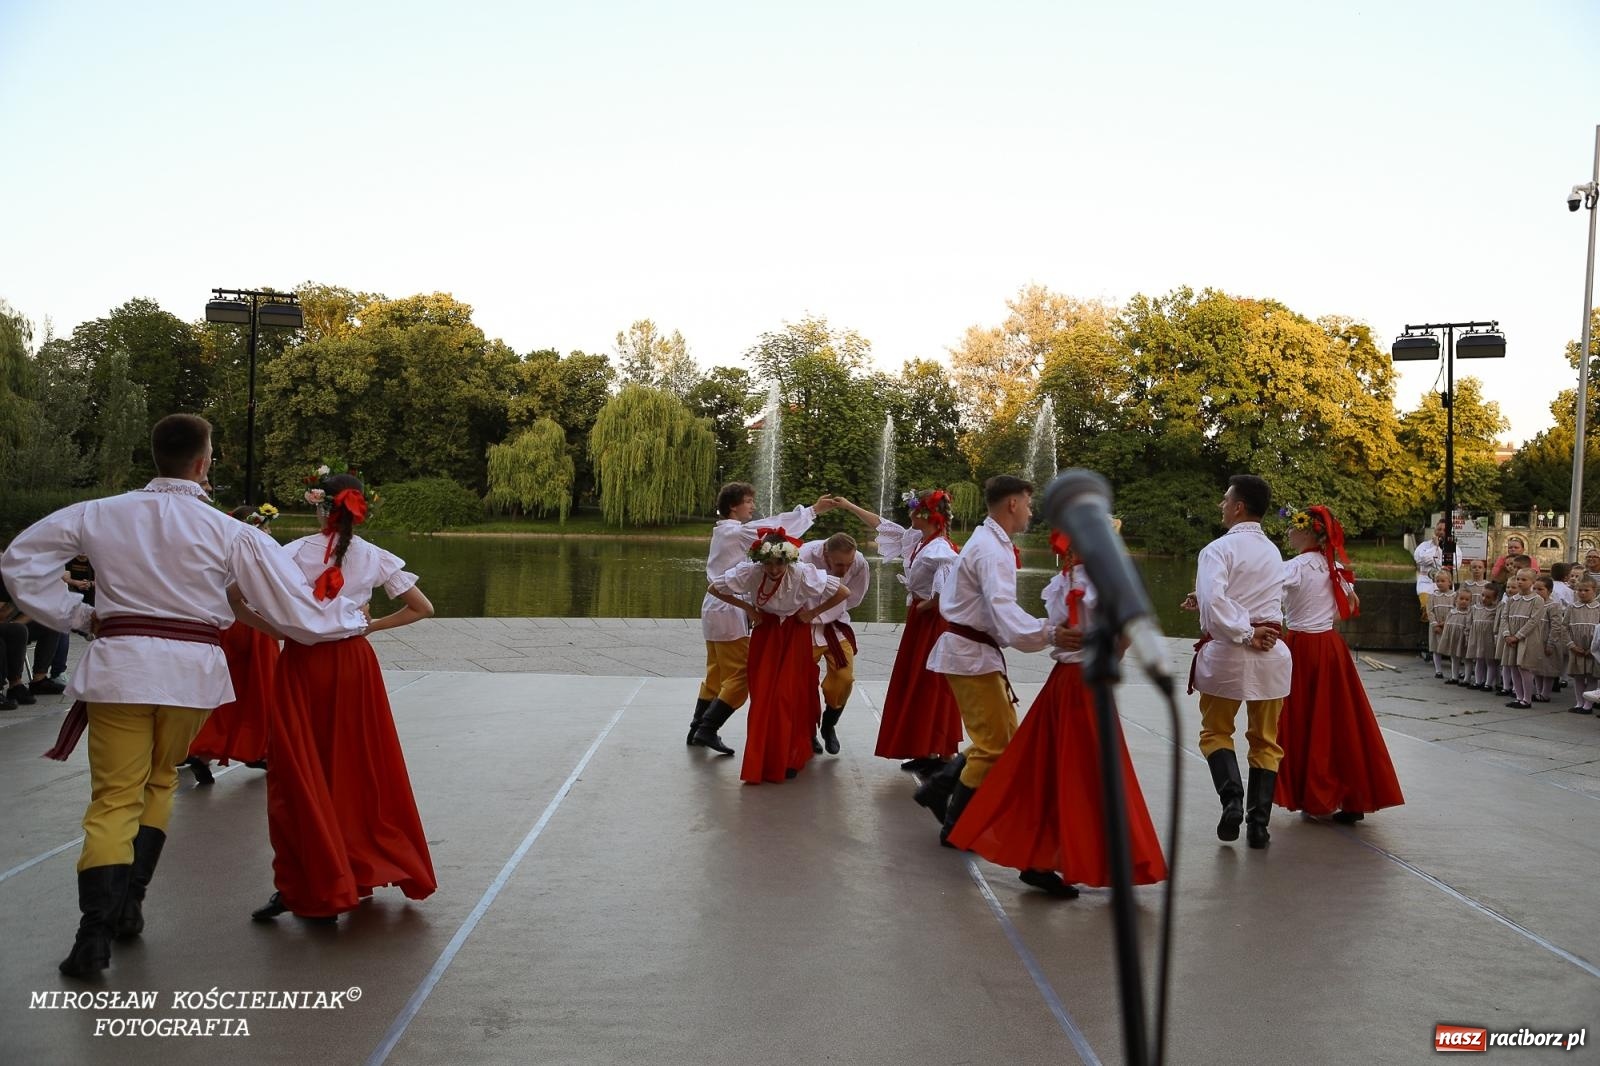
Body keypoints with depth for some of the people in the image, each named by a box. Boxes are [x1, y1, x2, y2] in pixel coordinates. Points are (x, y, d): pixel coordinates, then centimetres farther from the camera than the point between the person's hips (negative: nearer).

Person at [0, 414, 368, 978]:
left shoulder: (100, 514, 1)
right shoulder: (228, 532, -6)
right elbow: (292, 606, -2)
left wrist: (74, 614, 10)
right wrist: (350, 619, 13)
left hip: (120, 664, 0)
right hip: (191, 671, 0)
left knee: (116, 796, 6)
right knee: (159, 782, 22)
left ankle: (96, 930, -5)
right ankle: (128, 902, 24)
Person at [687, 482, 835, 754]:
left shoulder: (723, 531, 14)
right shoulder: (738, 532, -15)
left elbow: (767, 527, 11)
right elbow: (777, 527, -12)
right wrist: (814, 509, -4)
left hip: (714, 608, 10)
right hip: (730, 612, -10)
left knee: (715, 675, 18)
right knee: (740, 678, -4)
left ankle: (697, 730, 22)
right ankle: (708, 729, -4)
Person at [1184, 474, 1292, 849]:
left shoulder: (1219, 549, -11)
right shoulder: (1273, 553, 12)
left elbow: (1213, 600, -25)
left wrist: (1244, 635, -17)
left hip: (1227, 651, -5)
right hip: (1271, 654, 5)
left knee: (1215, 732, 13)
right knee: (1265, 740, 13)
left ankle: (1232, 797, -9)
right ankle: (1258, 824, 12)